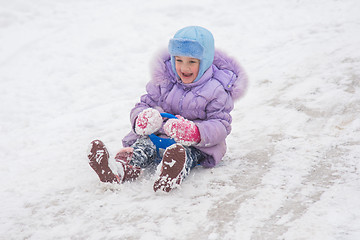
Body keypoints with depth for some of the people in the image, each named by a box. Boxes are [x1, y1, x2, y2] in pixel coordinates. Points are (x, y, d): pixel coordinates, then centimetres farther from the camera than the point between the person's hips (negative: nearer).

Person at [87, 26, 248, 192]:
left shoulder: (215, 89, -3)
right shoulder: (164, 80, 9)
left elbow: (221, 125, -11)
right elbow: (144, 104, 12)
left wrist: (195, 133, -32)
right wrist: (141, 119, -15)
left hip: (196, 145, -4)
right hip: (161, 135, 4)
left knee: (184, 151, -37)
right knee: (145, 145, -28)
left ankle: (170, 178, -71)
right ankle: (118, 172, -57)